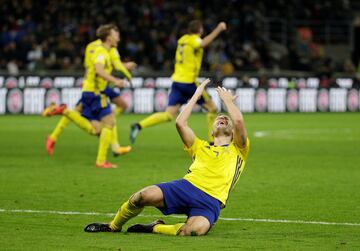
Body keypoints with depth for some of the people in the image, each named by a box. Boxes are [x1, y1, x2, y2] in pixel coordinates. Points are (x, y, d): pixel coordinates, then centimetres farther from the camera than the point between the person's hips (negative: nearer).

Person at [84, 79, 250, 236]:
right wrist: (196, 96, 23)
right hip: (187, 185, 3)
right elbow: (180, 123, 15)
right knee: (144, 196, -25)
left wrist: (227, 100, 18)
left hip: (211, 201, -3)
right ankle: (113, 226, 3)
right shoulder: (201, 147, 31)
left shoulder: (238, 150, 22)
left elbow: (238, 121, 2)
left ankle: (155, 228, -9)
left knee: (196, 230, -38)